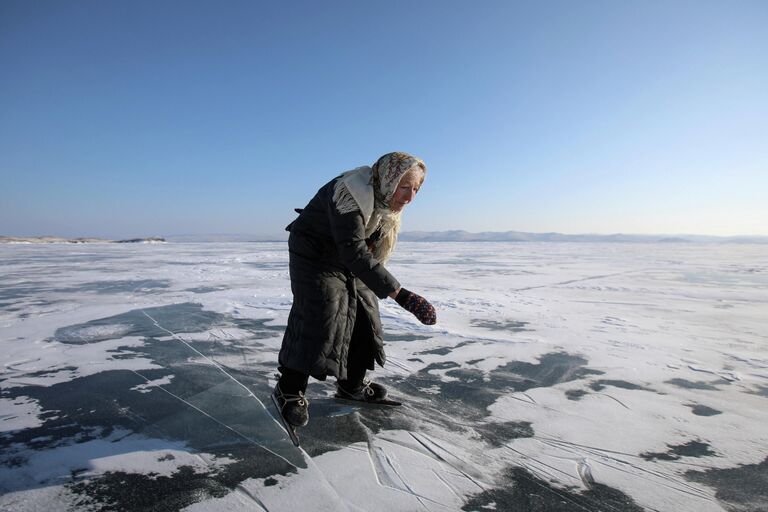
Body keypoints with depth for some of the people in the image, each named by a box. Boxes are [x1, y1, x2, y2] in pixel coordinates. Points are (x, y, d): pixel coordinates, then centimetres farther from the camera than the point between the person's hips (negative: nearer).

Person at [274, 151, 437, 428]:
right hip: (314, 256, -8)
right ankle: (289, 390, 0)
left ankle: (352, 385, 20)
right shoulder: (351, 194, -35)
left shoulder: (387, 200, -7)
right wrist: (400, 294, -50)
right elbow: (354, 251, -44)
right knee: (320, 319, -16)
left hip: (350, 260, 8)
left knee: (364, 316, 5)